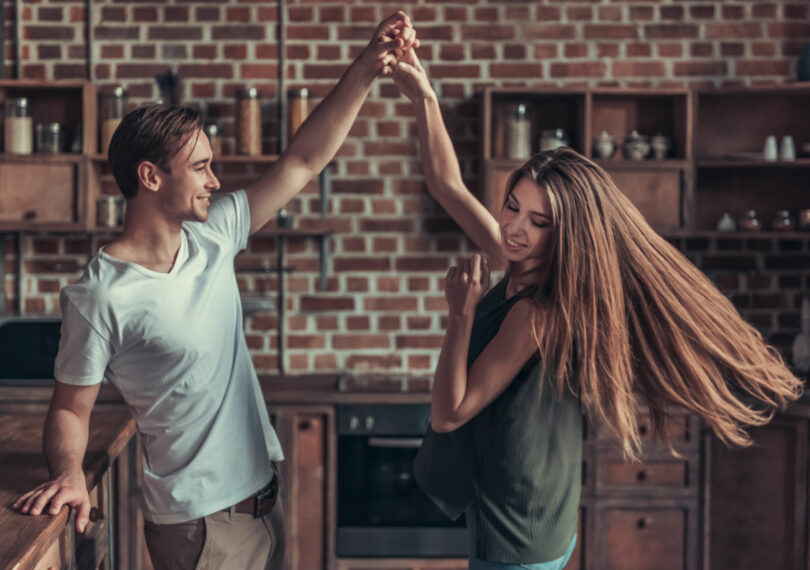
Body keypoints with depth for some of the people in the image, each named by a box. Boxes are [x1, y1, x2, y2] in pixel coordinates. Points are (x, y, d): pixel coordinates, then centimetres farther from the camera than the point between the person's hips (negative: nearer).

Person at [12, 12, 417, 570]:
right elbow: (70, 407, -8)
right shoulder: (98, 297, -17)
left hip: (264, 497, 7)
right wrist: (69, 474, -29)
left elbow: (305, 160, 1)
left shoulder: (212, 237, 1)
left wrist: (366, 67, -7)